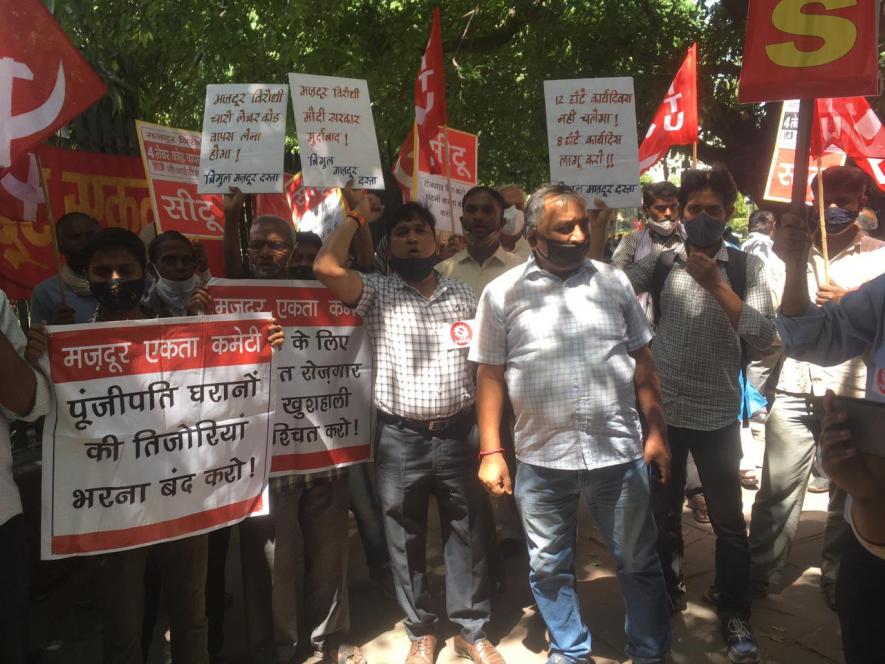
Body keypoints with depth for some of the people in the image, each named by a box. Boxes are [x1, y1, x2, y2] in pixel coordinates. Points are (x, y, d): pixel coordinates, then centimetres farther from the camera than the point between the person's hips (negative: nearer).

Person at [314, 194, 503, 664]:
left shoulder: (463, 295, 8)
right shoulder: (376, 293, 0)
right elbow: (326, 268, -18)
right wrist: (356, 217, -5)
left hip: (458, 433, 2)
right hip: (400, 439, -1)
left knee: (465, 536, 12)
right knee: (406, 541, 11)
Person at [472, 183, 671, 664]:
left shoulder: (614, 282, 2)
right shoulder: (502, 293, -3)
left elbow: (642, 362, 6)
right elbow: (490, 376, -1)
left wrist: (657, 433, 3)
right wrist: (491, 451, -4)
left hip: (619, 452, 1)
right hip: (541, 460, 0)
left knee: (638, 563, 13)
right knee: (549, 567, 15)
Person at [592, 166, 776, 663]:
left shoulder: (746, 267, -3)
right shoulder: (659, 264, 0)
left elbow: (765, 337, -15)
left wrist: (717, 285, -23)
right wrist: (597, 237, -20)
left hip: (718, 416, -1)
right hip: (662, 411, 2)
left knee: (729, 520, 9)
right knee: (664, 514, 18)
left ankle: (735, 614, 28)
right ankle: (668, 597, 40)